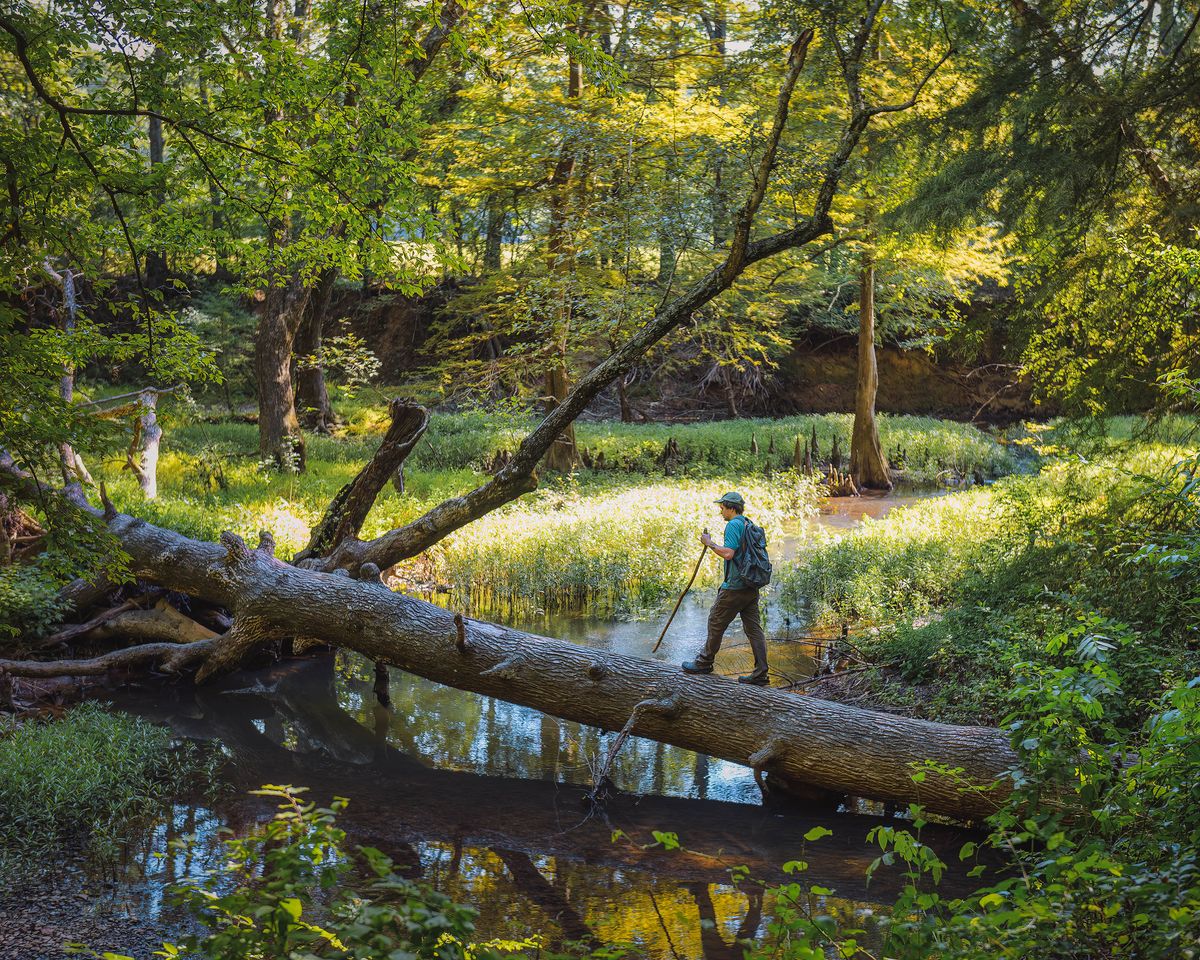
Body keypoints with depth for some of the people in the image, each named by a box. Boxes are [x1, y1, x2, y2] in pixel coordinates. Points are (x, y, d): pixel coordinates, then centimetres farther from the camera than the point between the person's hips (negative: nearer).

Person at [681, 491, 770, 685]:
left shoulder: (733, 525, -14)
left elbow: (728, 553, -25)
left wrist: (709, 543, -12)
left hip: (735, 587, -9)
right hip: (752, 587, 9)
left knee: (716, 622, 7)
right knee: (754, 628, 6)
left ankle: (705, 662, 20)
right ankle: (760, 674, 4)